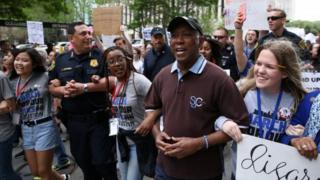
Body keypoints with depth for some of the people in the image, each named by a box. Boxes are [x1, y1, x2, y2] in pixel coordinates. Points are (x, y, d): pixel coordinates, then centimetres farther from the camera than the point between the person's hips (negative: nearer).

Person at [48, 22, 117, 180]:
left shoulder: (100, 56, -3)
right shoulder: (61, 60, 7)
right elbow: (52, 87, 8)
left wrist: (85, 87, -20)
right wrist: (64, 90, -14)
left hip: (99, 119, -4)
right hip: (74, 121, 4)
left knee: (103, 162, 2)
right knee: (84, 163, 18)